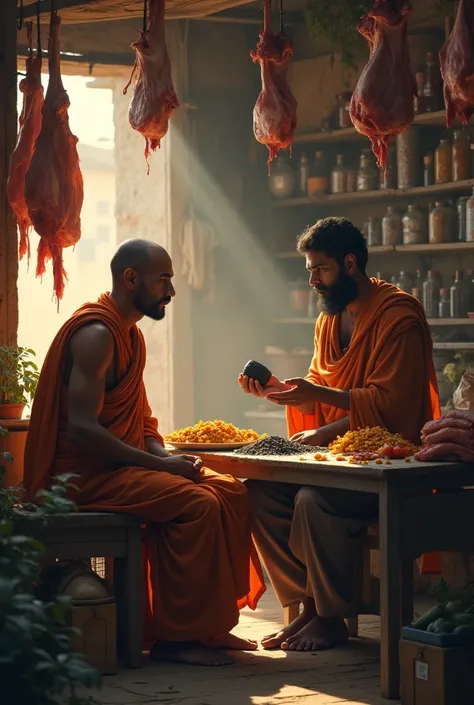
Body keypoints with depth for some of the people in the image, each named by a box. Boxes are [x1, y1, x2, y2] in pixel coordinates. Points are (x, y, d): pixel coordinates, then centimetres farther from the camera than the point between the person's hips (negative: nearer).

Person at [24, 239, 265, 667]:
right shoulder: (96, 334, -16)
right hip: (83, 473, -10)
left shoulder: (130, 334, 17)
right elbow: (81, 429, -24)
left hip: (120, 466, 10)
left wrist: (166, 457, 1)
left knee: (230, 492, -1)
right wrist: (160, 465, -20)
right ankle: (175, 636, -16)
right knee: (197, 504, -25)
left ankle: (209, 624, 2)